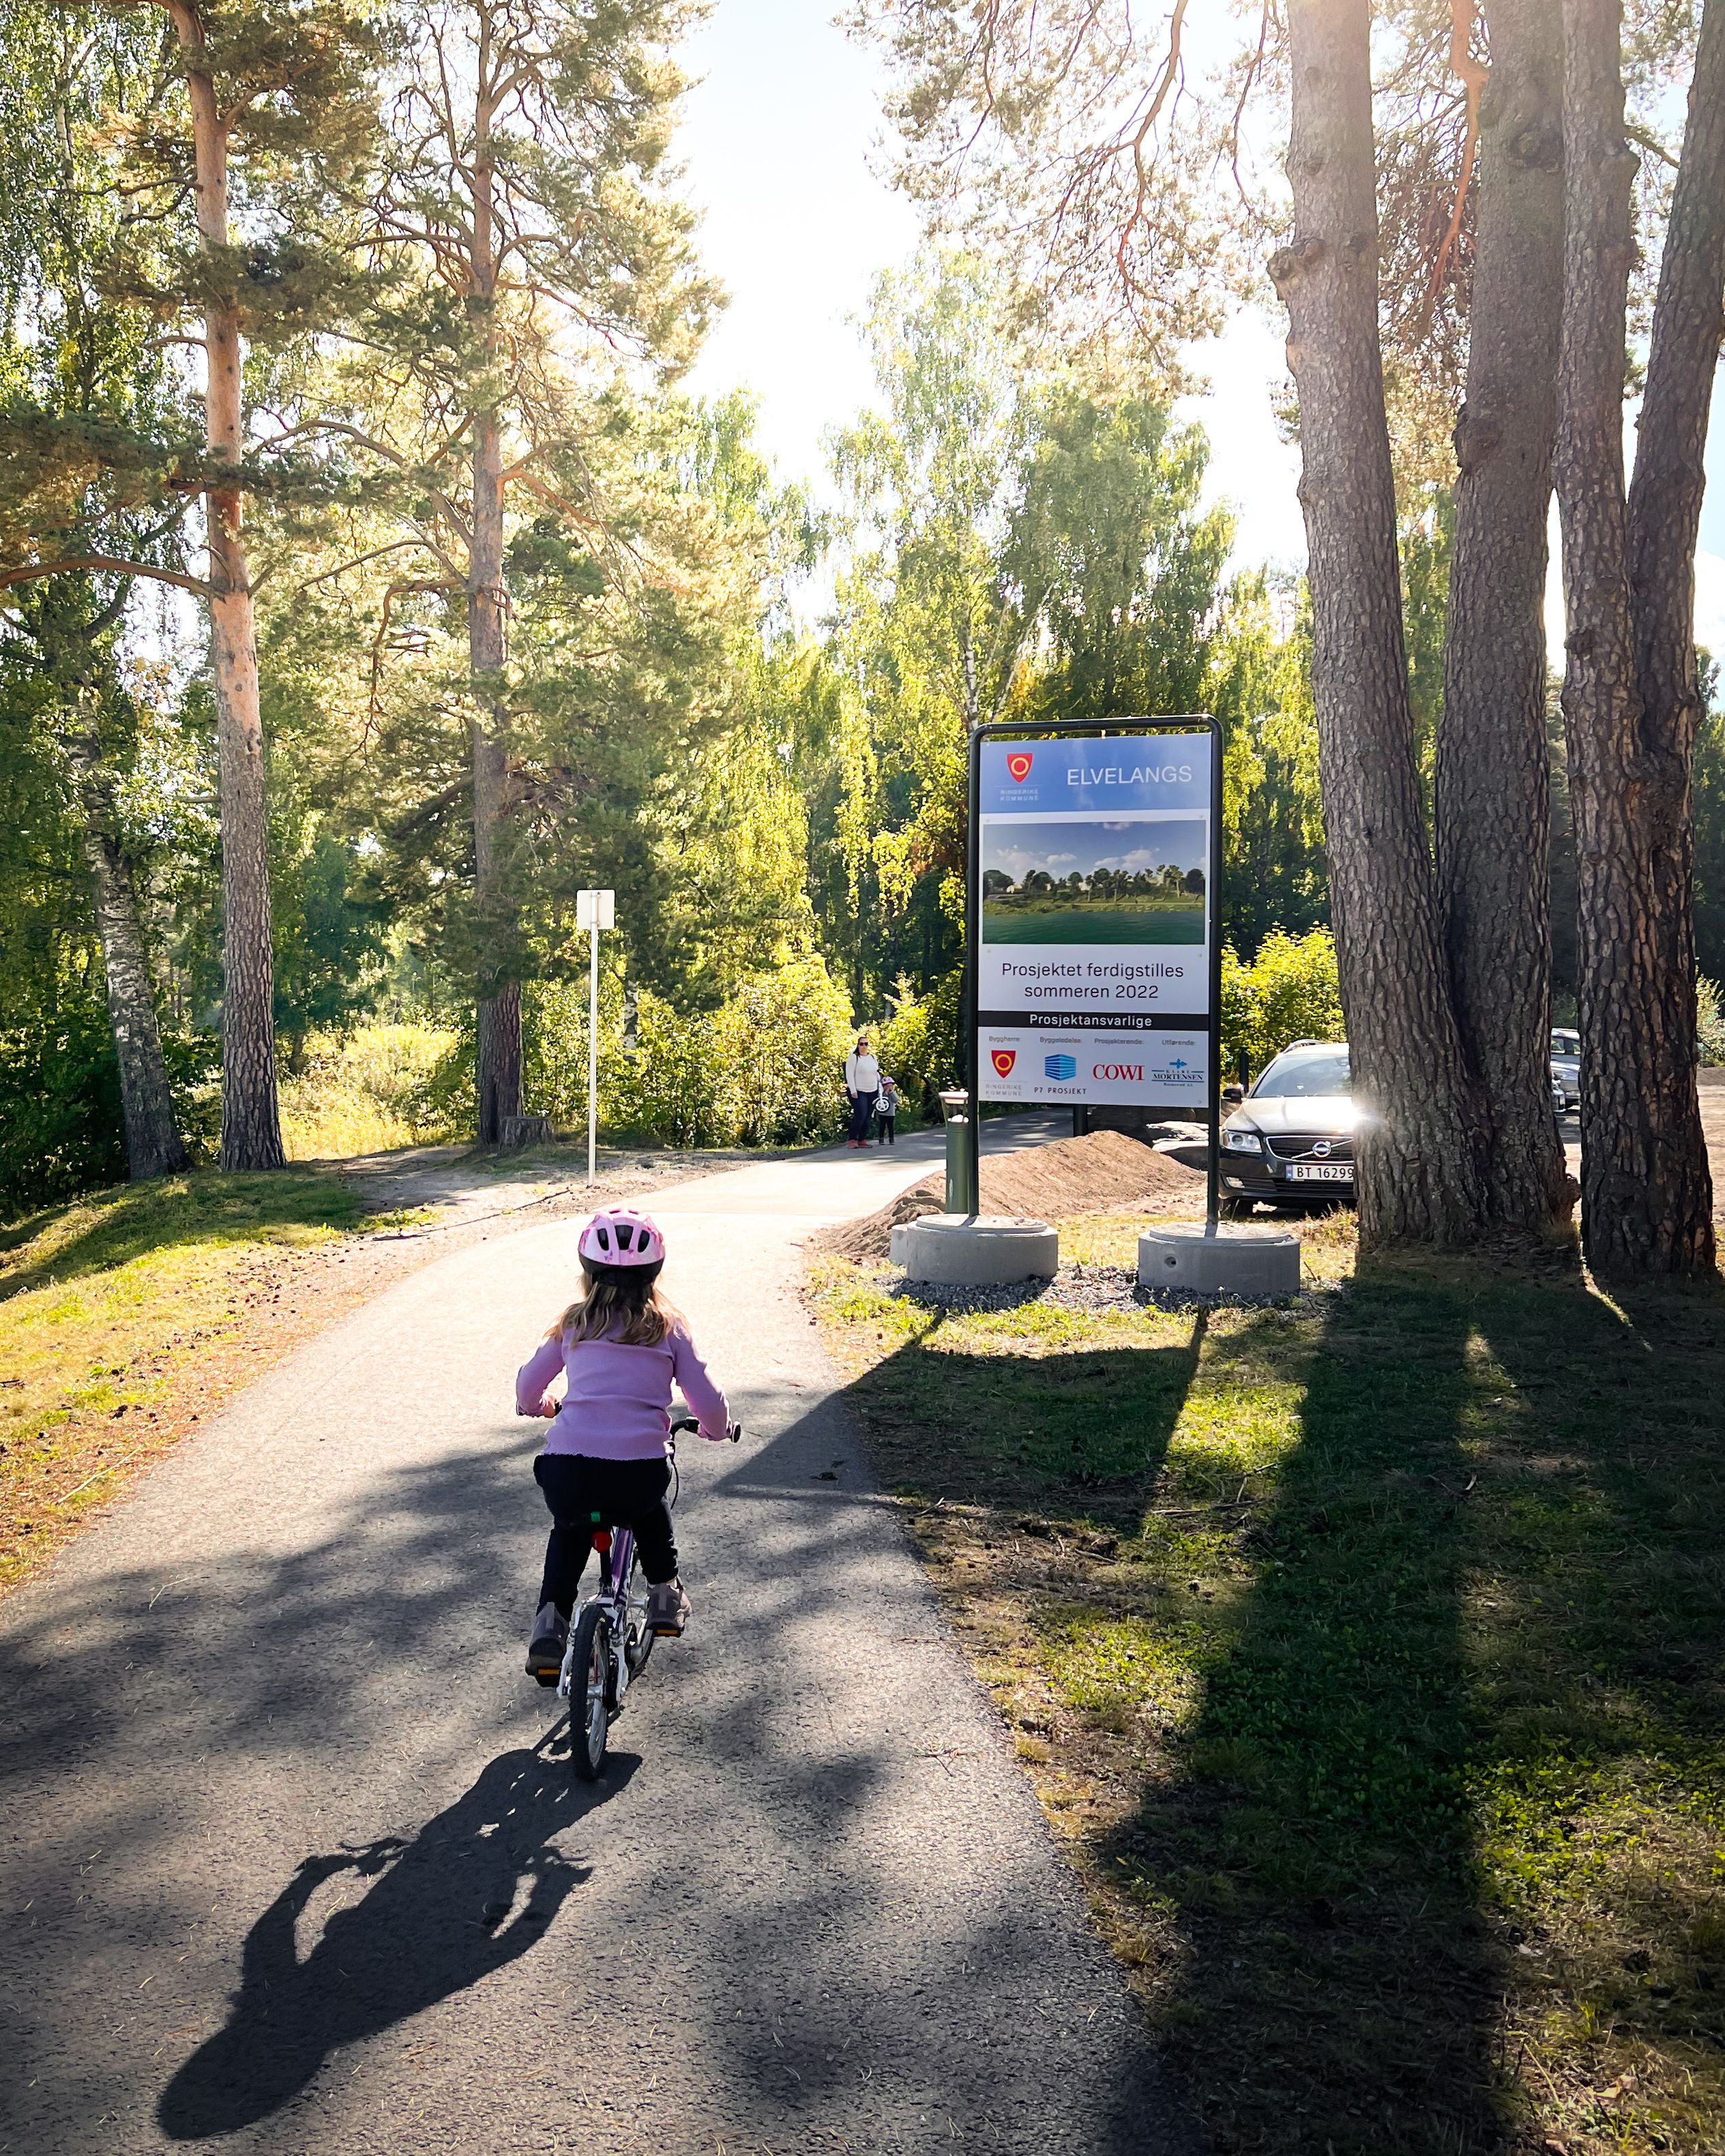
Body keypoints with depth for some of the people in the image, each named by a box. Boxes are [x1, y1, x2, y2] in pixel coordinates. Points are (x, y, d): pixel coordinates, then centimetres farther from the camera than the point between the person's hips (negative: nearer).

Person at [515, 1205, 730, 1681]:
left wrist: (541, 1407, 43)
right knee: (651, 1514, 35)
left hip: (567, 1467, 1)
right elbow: (708, 1403, 6)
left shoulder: (574, 1323, 12)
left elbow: (527, 1387, 19)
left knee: (569, 1529, 31)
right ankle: (665, 1595, 33)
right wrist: (717, 1429, 29)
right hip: (640, 1472, 0)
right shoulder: (667, 1327, 8)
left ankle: (549, 1623, 17)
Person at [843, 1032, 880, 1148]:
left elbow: (876, 1073, 21)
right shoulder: (853, 1057, -7)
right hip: (858, 1092, -6)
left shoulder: (872, 1057, 12)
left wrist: (880, 1087, 14)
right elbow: (849, 1075, -11)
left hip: (872, 1092, 6)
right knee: (860, 1116, -16)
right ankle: (852, 1140, -6)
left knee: (868, 1117, 4)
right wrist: (853, 1091, -17)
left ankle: (862, 1140, 11)